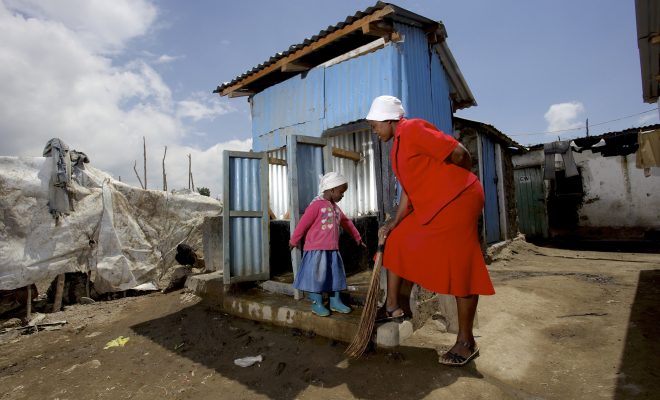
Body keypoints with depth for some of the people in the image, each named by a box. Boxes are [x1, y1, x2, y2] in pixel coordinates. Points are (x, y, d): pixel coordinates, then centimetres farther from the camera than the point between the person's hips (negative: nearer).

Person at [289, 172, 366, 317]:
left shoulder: (335, 207, 12)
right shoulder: (317, 204, -15)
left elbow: (346, 222, 23)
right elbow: (303, 224, -11)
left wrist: (358, 238, 31)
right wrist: (294, 241, -5)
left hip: (332, 249, 8)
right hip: (316, 249, -8)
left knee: (335, 275, 13)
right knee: (317, 275, 0)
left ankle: (335, 301, 26)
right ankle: (316, 303, 14)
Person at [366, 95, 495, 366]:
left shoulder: (413, 130, -14)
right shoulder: (398, 145, 16)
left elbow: (459, 154, -18)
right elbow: (408, 189, 15)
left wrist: (460, 183, 1)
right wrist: (394, 223, 9)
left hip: (457, 201, -10)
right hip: (431, 207, 10)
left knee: (461, 268, -2)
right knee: (396, 242, 10)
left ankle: (466, 342, 12)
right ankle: (392, 306, 23)